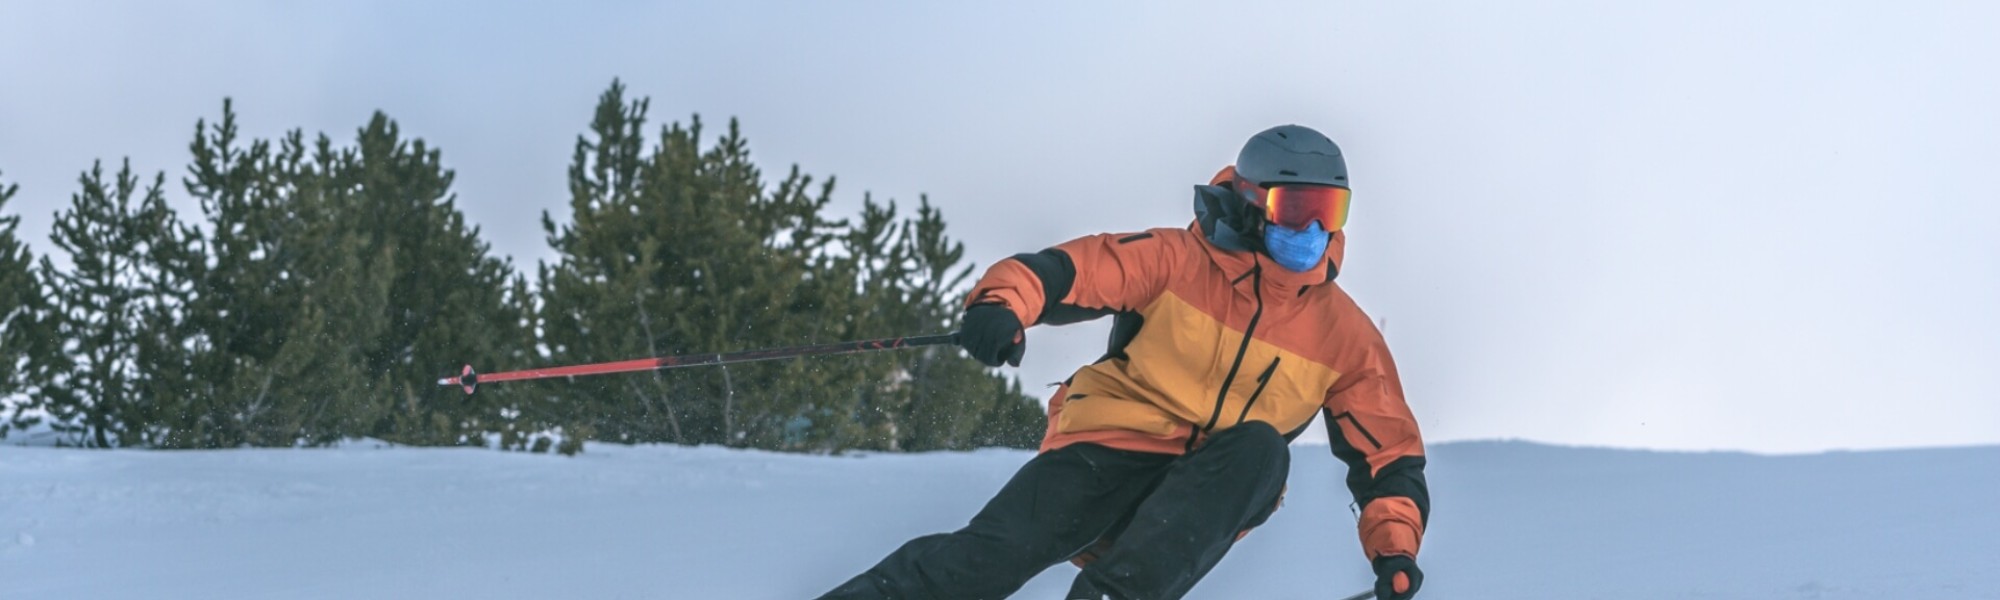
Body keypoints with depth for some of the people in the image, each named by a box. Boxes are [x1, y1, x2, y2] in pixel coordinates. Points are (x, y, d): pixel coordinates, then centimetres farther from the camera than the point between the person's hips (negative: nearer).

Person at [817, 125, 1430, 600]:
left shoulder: (1344, 333, 4)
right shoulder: (1177, 261, -4)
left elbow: (1389, 452, 8)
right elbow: (1069, 269, -13)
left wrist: (1395, 549, -8)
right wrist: (1001, 303, -36)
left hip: (1202, 502, 2)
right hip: (1113, 451, -2)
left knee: (1261, 449, -32)